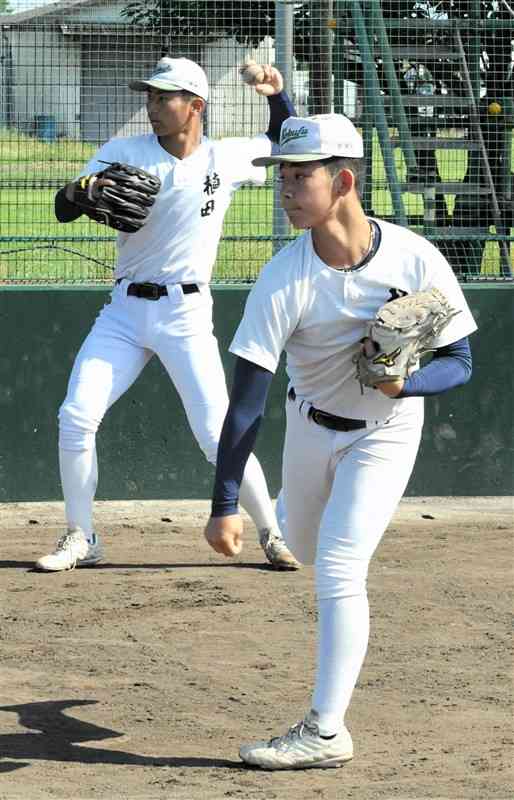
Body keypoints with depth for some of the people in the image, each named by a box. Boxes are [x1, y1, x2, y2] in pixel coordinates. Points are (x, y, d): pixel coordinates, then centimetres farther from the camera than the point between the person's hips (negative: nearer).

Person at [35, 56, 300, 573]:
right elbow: (63, 210, -9)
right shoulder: (123, 154, -1)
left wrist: (277, 95, -1)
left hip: (186, 314, -2)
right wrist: (82, 190, -32)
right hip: (125, 311, 2)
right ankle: (80, 539, 4)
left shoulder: (225, 159, 0)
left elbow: (283, 143, 19)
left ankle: (272, 534, 9)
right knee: (76, 417, -10)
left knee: (217, 433, -9)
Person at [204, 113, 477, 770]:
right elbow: (246, 401, -26)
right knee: (304, 548, 23)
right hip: (310, 425, 3)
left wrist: (406, 382, -37)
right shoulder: (283, 280, -26)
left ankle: (325, 732, -9)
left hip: (386, 430, -3)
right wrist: (224, 506, -31)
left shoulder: (415, 261, -27)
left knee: (337, 567, -15)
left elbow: (460, 363, -14)